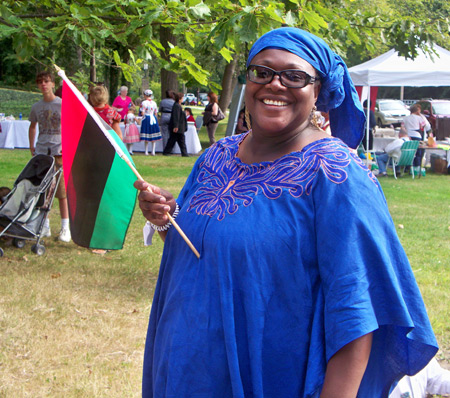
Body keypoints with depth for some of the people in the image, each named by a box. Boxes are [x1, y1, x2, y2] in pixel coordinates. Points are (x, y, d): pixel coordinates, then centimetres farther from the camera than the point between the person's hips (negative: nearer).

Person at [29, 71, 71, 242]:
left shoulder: (63, 104, -4)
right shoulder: (36, 107, 9)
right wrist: (31, 146, 16)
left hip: (59, 151, -5)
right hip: (41, 151, 5)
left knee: (62, 189, -4)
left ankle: (65, 227, 2)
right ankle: (45, 226, 17)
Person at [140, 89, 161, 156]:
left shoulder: (144, 103, -10)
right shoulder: (154, 103, 6)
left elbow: (142, 113, -14)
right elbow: (156, 113, 9)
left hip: (146, 119, -4)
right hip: (153, 119, 4)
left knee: (146, 138, 4)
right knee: (154, 138, 9)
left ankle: (146, 152, 6)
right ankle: (153, 151, 6)